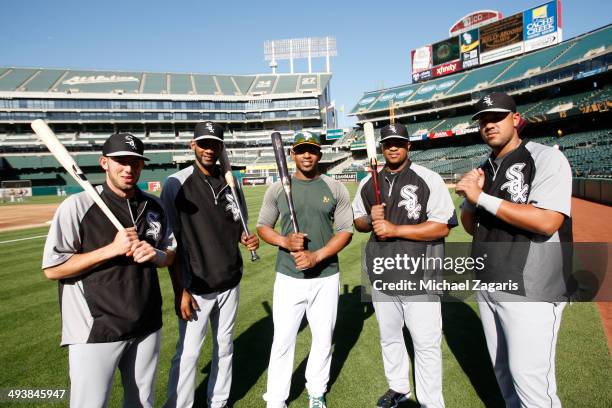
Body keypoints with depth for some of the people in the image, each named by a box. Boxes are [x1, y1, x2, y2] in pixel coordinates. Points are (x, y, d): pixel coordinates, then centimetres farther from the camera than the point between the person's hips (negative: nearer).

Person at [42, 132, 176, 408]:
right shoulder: (77, 206, -12)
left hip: (147, 325, 5)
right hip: (96, 329, -4)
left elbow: (171, 253, 12)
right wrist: (111, 249, -22)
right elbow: (52, 269, -12)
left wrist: (156, 255, -11)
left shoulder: (154, 205, 3)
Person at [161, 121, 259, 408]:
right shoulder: (176, 184, -10)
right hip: (196, 286, -5)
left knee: (225, 346, 18)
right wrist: (180, 291, -13)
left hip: (230, 282, 5)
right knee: (188, 352, 2)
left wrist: (246, 239, -8)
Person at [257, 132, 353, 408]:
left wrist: (316, 256, -16)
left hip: (326, 276, 1)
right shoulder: (277, 189, 2)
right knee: (283, 340, 4)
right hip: (288, 277, 0)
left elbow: (346, 231, -2)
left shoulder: (335, 189, 0)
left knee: (323, 338, 13)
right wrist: (285, 241, -15)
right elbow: (262, 226, 6)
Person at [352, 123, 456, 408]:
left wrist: (395, 229, -22)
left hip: (419, 278, -5)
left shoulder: (429, 179, -8)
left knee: (426, 344, 2)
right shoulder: (368, 184, 7)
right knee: (388, 337, 21)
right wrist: (371, 220, -8)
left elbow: (443, 227, -15)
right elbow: (357, 221, 16)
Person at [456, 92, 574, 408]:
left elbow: (547, 222, -23)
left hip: (531, 291, -7)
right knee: (502, 369, 19)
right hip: (488, 286, 7)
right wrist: (469, 196, -7)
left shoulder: (546, 159, -9)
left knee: (529, 376, -1)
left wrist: (482, 196, -21)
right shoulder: (483, 170, 11)